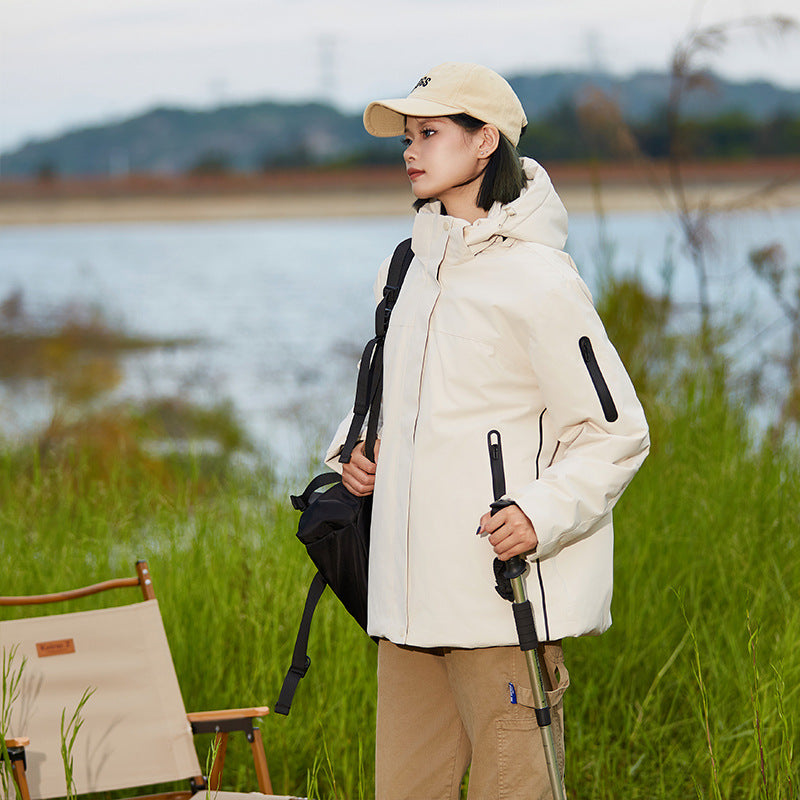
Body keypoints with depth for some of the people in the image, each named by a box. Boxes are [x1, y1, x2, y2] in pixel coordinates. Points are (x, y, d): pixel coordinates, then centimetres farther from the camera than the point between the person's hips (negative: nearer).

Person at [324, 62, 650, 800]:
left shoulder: (538, 281, -10)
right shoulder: (409, 270, 13)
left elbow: (616, 433, -9)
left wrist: (543, 514, -22)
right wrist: (356, 448, 11)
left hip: (508, 597, -7)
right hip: (409, 598, 8)